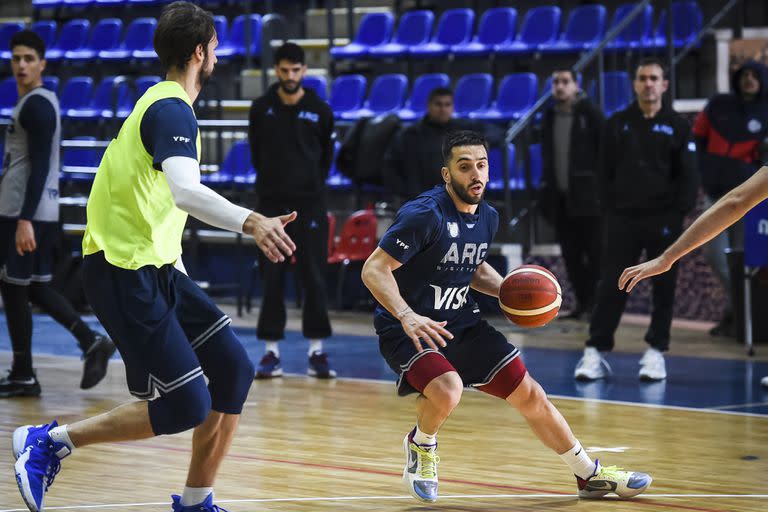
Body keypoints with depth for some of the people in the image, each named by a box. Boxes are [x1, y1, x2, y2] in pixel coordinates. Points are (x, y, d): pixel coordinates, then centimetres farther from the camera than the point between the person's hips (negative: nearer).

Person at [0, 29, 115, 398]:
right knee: (34, 287, 13)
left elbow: (39, 166, -21)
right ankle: (91, 343, 7)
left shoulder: (36, 105, -14)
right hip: (38, 212, 10)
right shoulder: (40, 102, 16)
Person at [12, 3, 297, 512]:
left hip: (156, 265, 10)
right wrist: (249, 220, -49)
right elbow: (186, 191, -34)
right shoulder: (172, 110, -16)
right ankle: (48, 442, -2)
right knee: (185, 406, -12)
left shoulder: (163, 103, 16)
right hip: (124, 272, -10)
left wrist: (176, 275, 28)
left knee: (233, 369, 4)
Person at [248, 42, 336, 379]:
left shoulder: (320, 110, 0)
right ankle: (272, 350, 5)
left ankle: (316, 351, 5)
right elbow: (257, 153, 12)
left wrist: (313, 183, 9)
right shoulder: (261, 109, 1)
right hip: (272, 202, 1)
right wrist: (272, 181, 10)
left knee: (313, 277, 0)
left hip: (310, 203, 0)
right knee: (272, 278, 1)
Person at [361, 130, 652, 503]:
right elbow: (374, 269, -23)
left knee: (530, 395, 7)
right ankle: (421, 446, 1)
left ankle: (591, 475, 23)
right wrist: (407, 316, -38)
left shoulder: (487, 218, 5)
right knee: (447, 389, -34)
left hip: (462, 324, 7)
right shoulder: (425, 214, -21)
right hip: (408, 330, -7)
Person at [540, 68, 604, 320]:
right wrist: (547, 188, 15)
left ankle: (596, 303, -2)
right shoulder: (550, 116, 13)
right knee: (570, 253, 7)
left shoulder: (590, 113, -5)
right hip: (560, 196, 6)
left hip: (586, 195, -6)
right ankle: (582, 302, 12)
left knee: (594, 251, -5)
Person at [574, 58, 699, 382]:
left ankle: (656, 352, 10)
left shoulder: (677, 126, 4)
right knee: (610, 286, -2)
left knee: (663, 288, 3)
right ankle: (595, 352, 0)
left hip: (664, 220, -1)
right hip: (622, 218, 1)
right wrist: (610, 209, 0)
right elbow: (606, 172, 8)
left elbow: (688, 177, 2)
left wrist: (678, 213, -6)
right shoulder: (617, 124, 7)